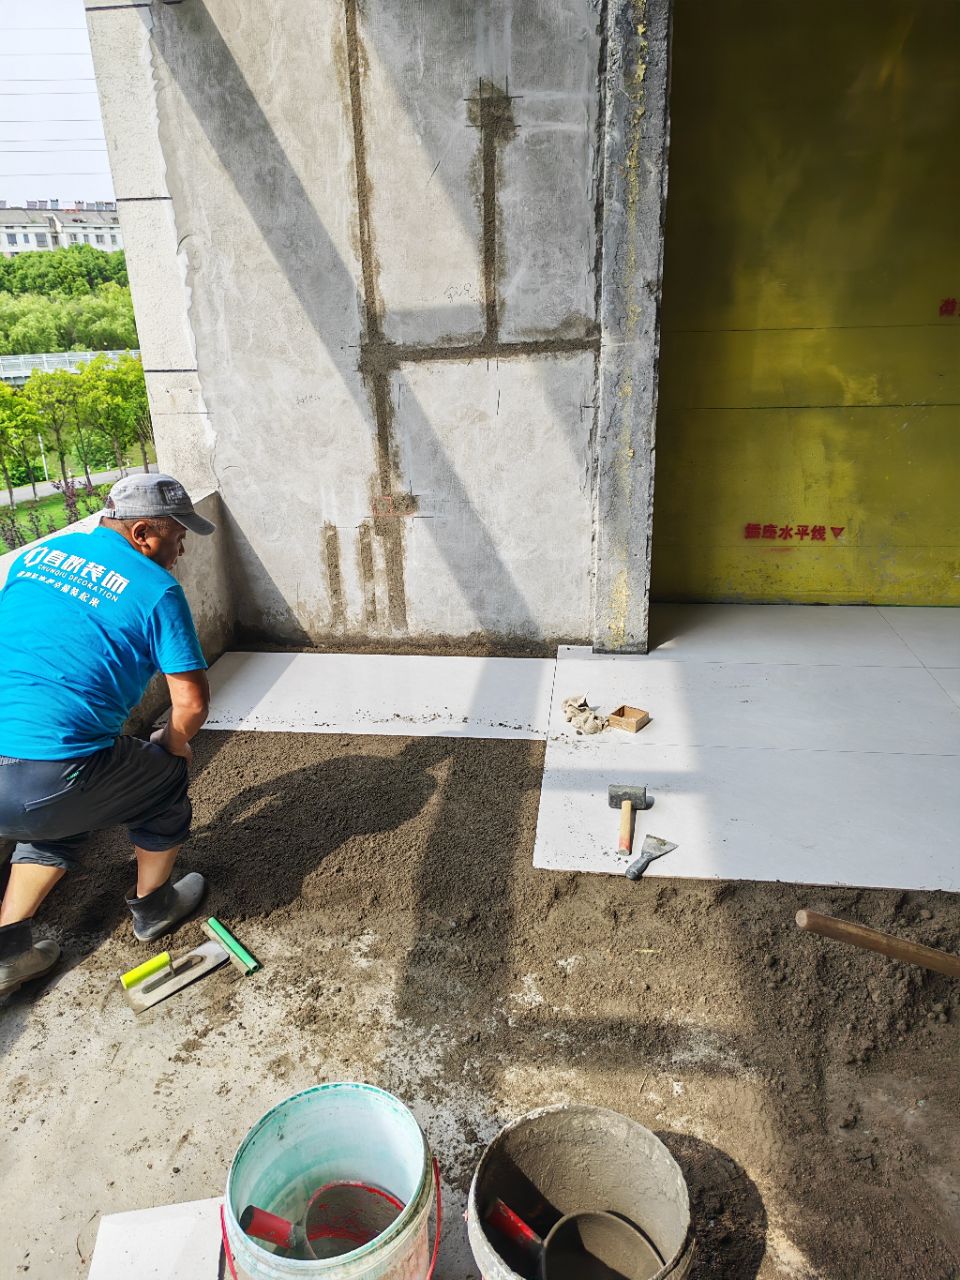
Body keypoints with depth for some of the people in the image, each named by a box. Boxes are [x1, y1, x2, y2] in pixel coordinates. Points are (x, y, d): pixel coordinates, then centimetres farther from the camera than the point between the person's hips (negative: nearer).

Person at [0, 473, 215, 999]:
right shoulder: (155, 588, -4)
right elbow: (192, 701, -4)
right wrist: (174, 744, 18)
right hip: (49, 782, -6)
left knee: (62, 820, 35)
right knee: (166, 776, 22)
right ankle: (151, 907, 40)